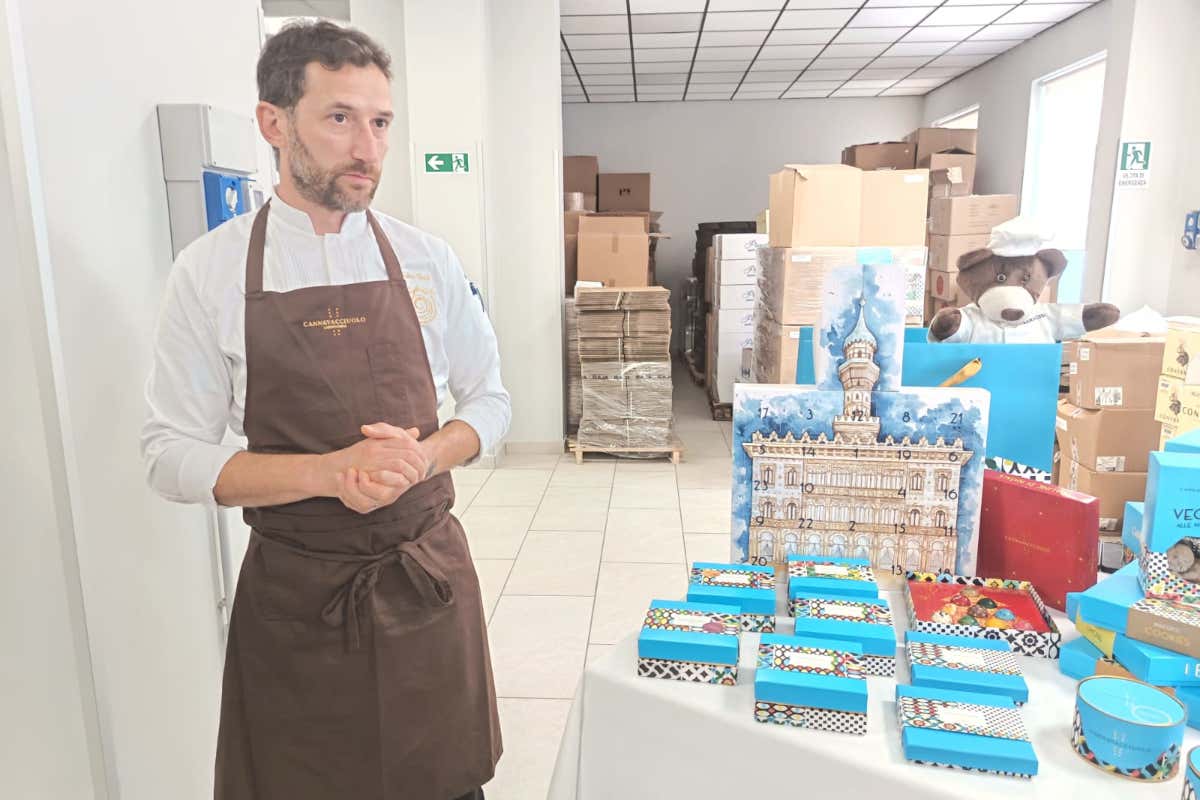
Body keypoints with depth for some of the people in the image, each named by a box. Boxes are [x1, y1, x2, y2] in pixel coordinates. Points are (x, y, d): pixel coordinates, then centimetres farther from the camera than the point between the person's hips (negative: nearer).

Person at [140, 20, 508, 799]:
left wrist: (423, 457, -15)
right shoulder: (210, 272, -7)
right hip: (294, 595, -1)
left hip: (429, 580, 2)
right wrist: (330, 472, -21)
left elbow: (490, 399, 6)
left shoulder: (427, 260, -1)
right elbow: (173, 454, -6)